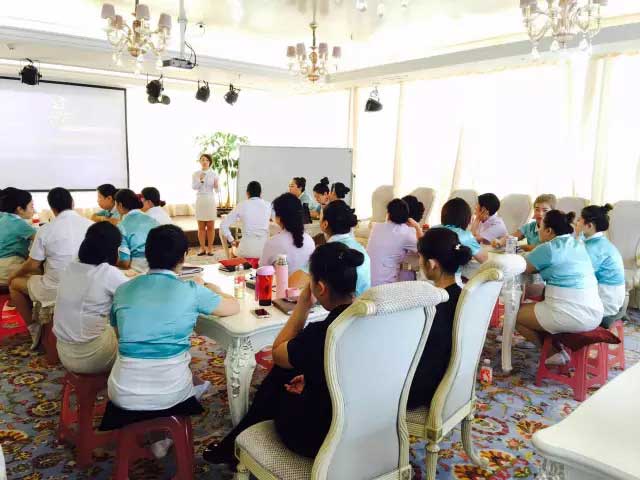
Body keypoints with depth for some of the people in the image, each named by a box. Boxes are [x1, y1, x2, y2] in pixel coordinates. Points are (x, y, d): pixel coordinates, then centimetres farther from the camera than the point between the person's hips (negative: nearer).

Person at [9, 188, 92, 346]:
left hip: (55, 290, -4)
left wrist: (14, 274, 19)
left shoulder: (45, 230, -10)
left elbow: (32, 265, -3)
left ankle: (34, 328, 20)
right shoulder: (90, 225, -4)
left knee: (15, 283, 24)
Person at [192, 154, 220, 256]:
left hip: (210, 200, 0)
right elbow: (194, 187, -9)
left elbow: (217, 190, -2)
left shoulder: (214, 174, 1)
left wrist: (216, 186, -24)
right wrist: (200, 180, -25)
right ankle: (202, 248, 11)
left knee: (211, 226, 3)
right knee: (201, 226, 4)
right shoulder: (196, 174, 3)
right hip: (200, 200, 1)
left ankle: (210, 248, 10)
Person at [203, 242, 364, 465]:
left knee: (279, 376, 22)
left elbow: (277, 353, -9)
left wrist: (304, 304, -9)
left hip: (318, 438, -6)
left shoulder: (321, 334, -31)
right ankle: (234, 442, 42)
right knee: (280, 372, 23)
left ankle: (234, 446, 44)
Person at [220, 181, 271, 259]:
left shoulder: (241, 206, 1)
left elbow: (223, 226, 0)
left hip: (246, 250, 0)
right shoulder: (268, 205, 2)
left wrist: (232, 241, 10)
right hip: (265, 249, 0)